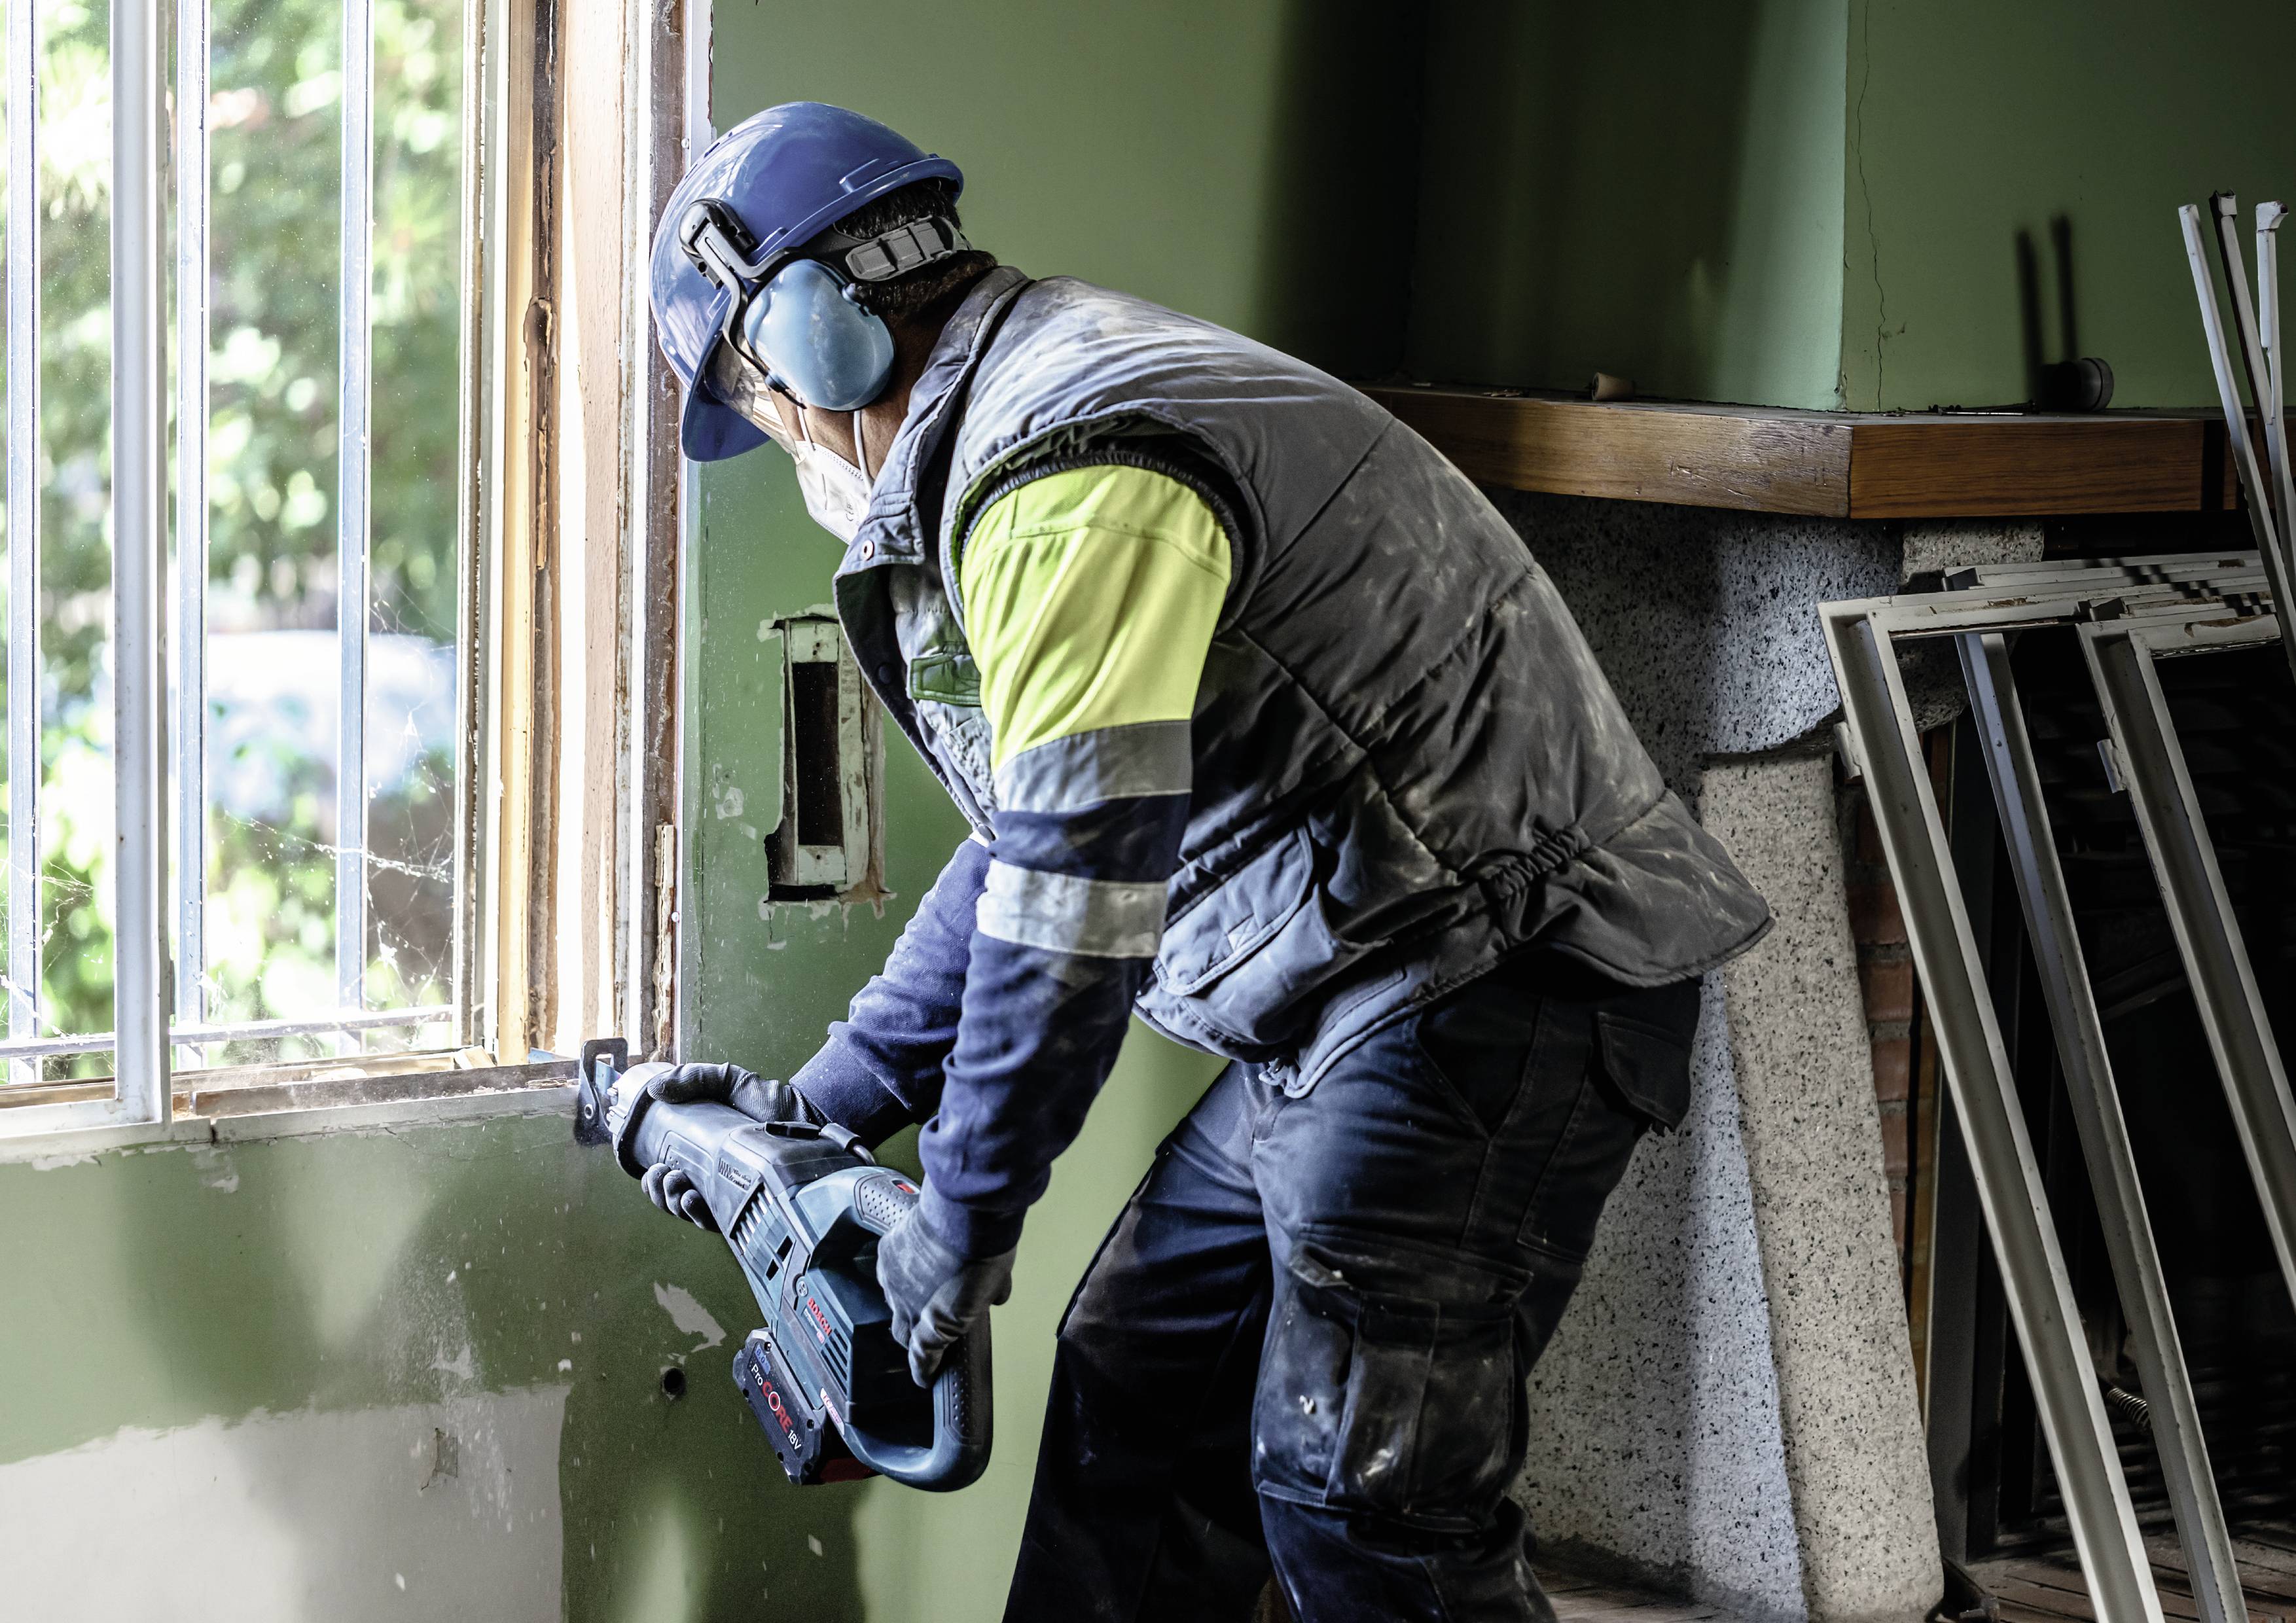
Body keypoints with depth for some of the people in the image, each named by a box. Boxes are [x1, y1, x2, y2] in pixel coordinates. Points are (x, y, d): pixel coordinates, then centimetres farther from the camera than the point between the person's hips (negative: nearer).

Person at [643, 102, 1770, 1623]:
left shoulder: (1067, 472, -18)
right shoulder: (1029, 417, 18)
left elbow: (1079, 891, -21)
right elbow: (1029, 843, 25)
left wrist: (964, 1221, -10)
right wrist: (830, 1098, 25)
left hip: (1483, 986, -11)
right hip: (1349, 1006, 11)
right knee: (1140, 1379, 15)